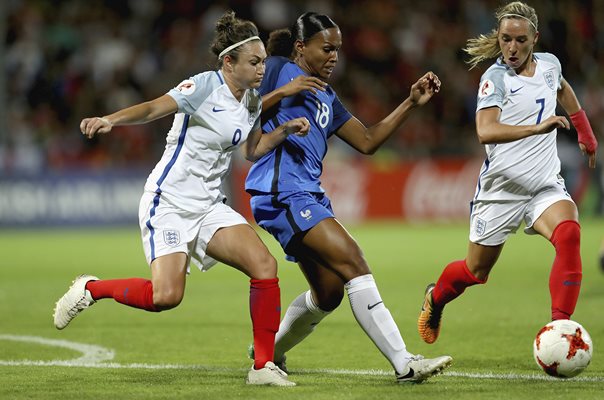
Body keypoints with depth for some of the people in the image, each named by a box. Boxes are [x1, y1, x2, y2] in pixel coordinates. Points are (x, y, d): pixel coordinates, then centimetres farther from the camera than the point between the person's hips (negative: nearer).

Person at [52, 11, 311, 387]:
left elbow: (254, 148, 25)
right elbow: (153, 108, -28)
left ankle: (264, 366, -7)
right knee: (166, 296, -21)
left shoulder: (252, 101, 9)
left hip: (210, 205, 7)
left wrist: (286, 129, 8)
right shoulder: (205, 86, -15)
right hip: (170, 202, -7)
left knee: (265, 264, -14)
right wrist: (110, 120, -45)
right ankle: (90, 289, 8)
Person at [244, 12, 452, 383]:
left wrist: (411, 103, 15)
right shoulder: (278, 69, 1)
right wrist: (282, 92, -17)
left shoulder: (327, 97, 23)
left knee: (328, 293, 12)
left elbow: (367, 141, 21)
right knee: (353, 261, -19)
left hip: (310, 195, 10)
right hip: (282, 193, -10)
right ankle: (404, 364, -22)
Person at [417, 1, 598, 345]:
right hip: (502, 187, -3)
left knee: (569, 234, -28)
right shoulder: (496, 77, -13)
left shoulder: (549, 64, 4)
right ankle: (436, 298, 44)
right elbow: (485, 131, -31)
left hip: (546, 185, 4)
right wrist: (537, 128, -42)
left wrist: (586, 133, 34)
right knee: (476, 271, 10)